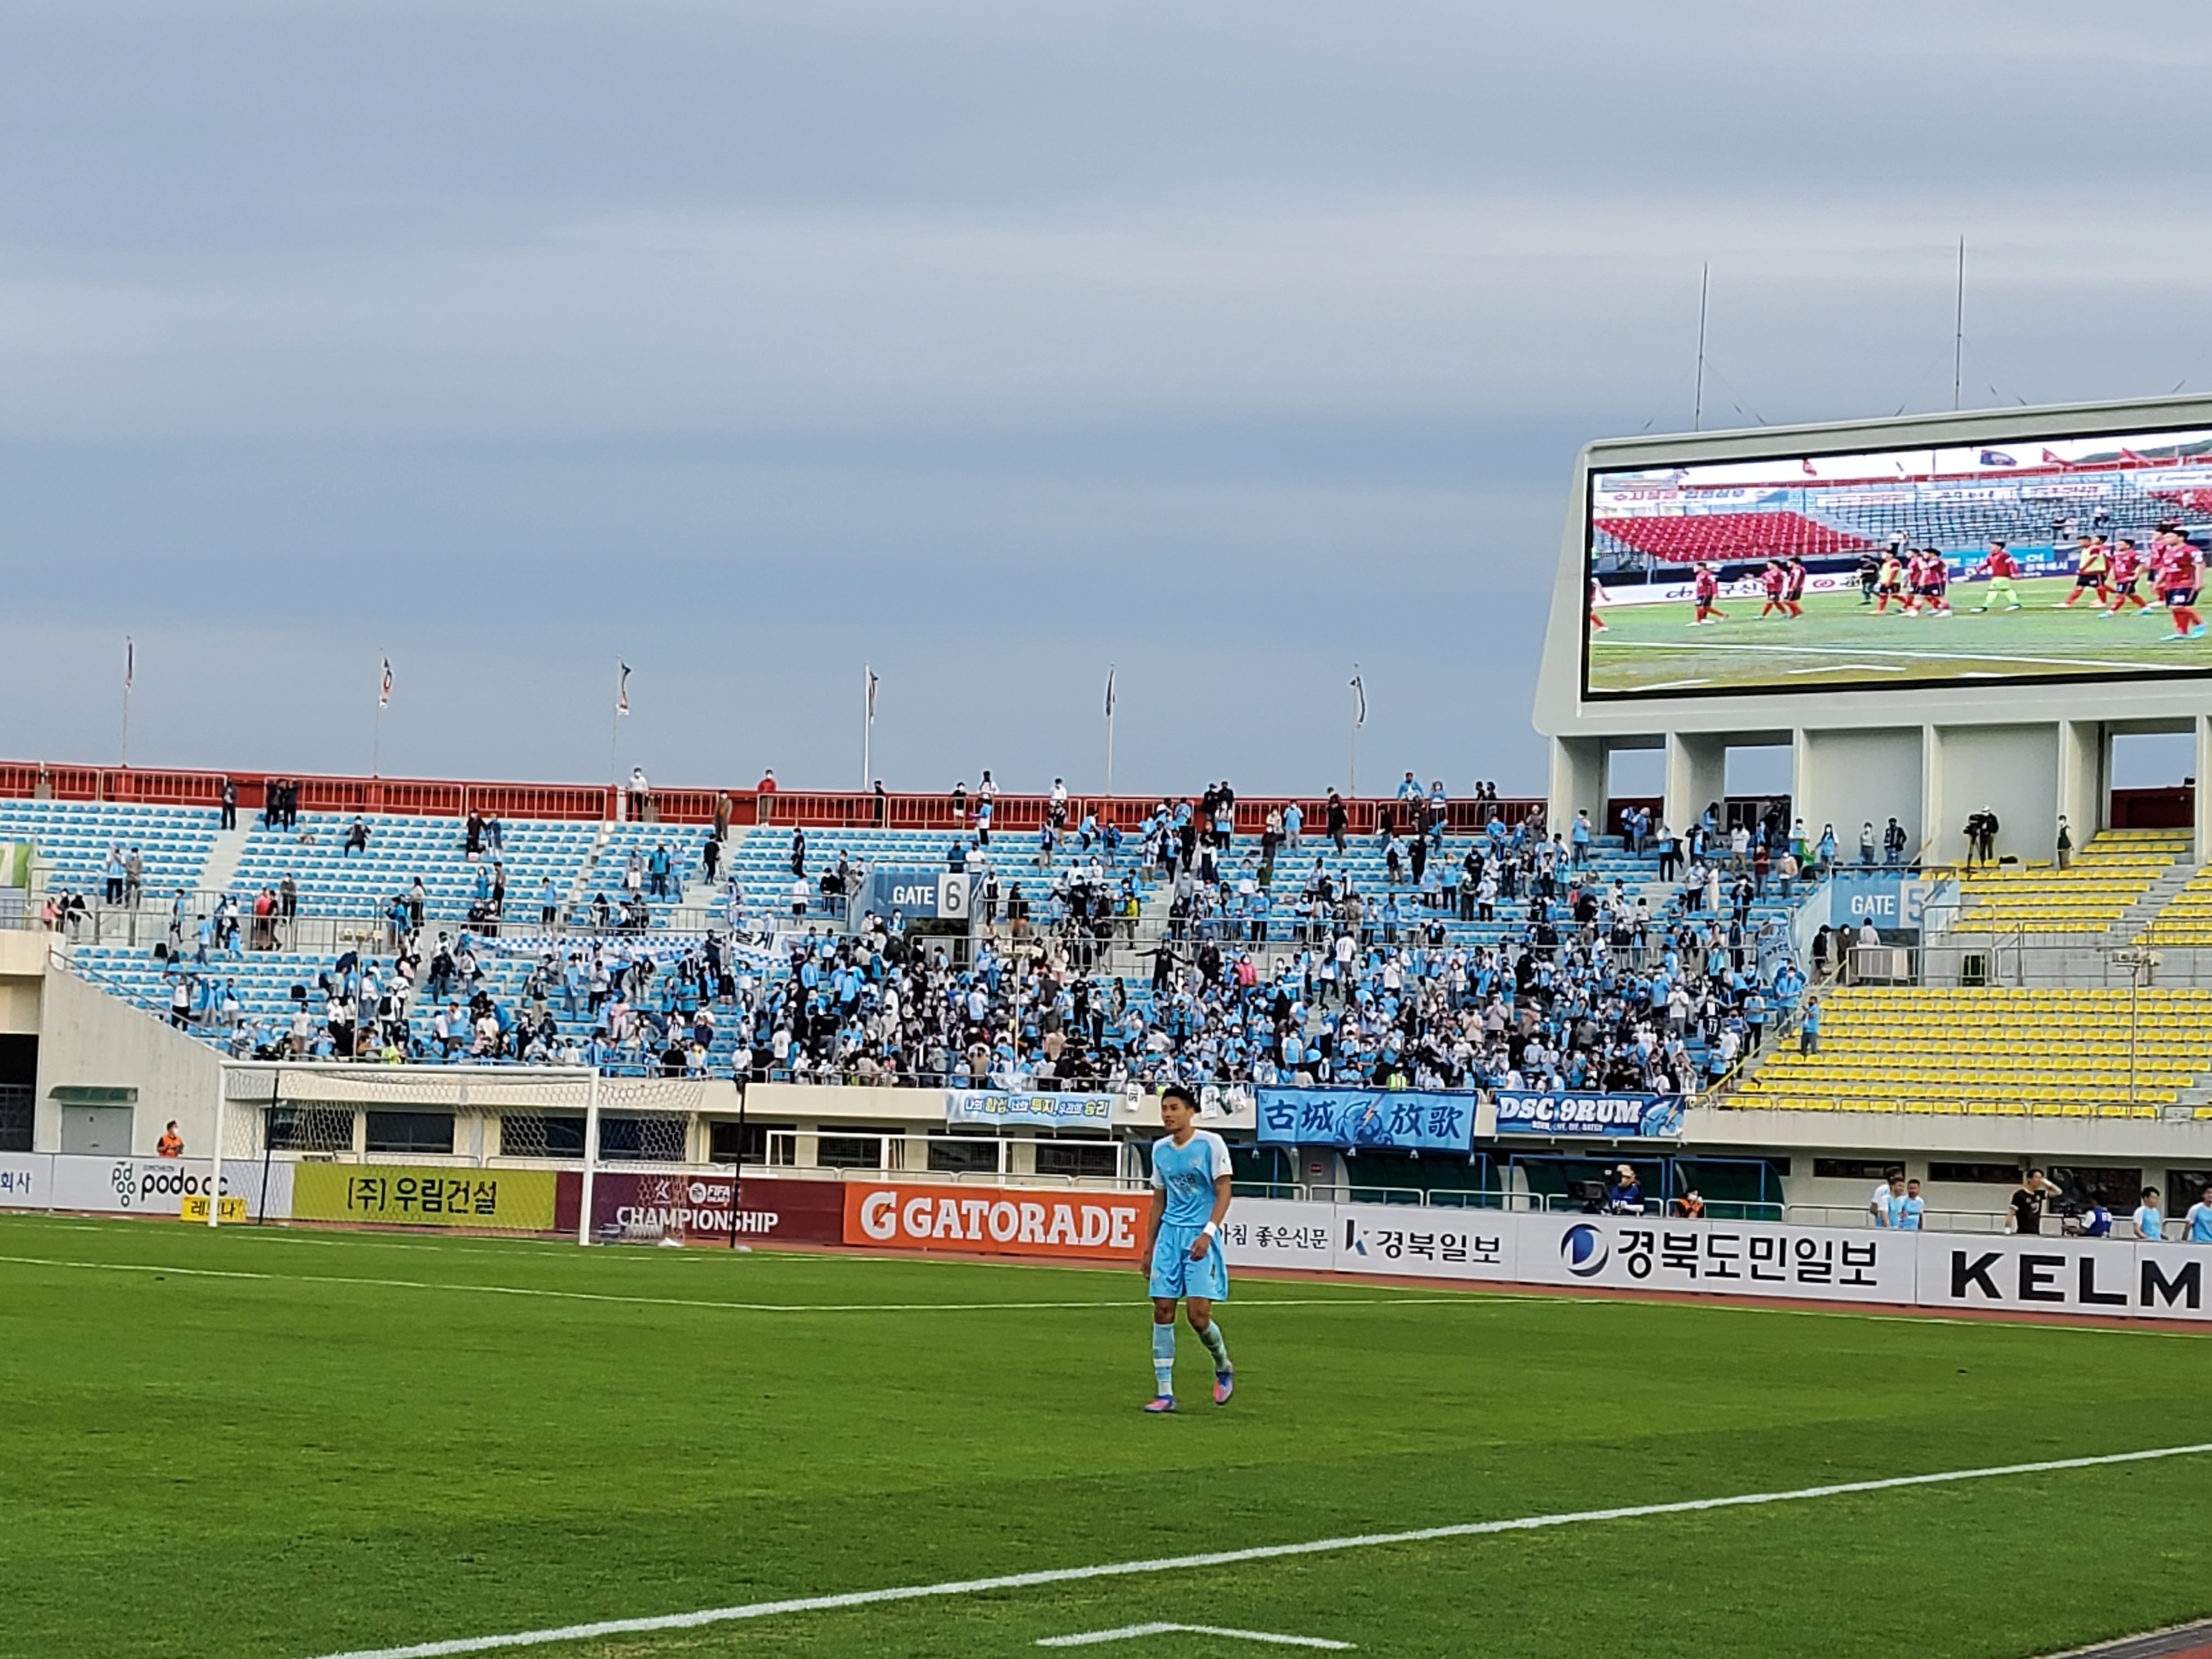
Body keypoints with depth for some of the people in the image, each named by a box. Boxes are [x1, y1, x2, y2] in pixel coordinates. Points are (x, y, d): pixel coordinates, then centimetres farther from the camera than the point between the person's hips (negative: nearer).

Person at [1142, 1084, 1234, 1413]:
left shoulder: (1211, 1144, -6)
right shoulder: (1160, 1149, 10)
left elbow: (1224, 1193, -8)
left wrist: (1208, 1233, -19)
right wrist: (1148, 1247, 17)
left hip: (1201, 1236, -5)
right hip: (1170, 1234, 5)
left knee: (1198, 1315, -11)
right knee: (1162, 1311, -2)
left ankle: (1224, 1369, 18)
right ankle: (1165, 1393, 1)